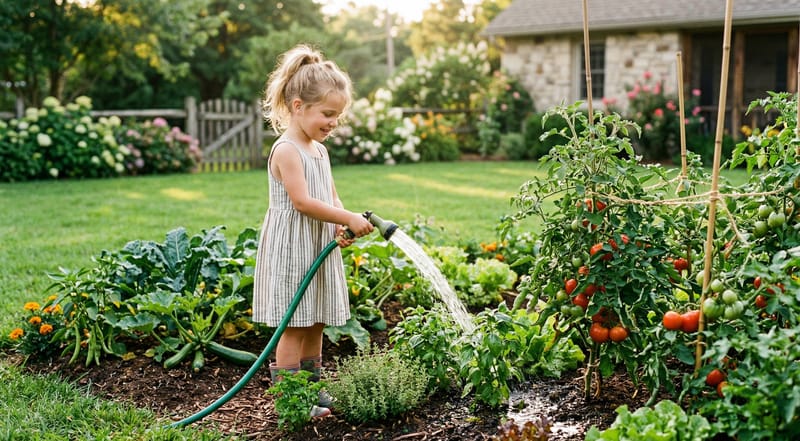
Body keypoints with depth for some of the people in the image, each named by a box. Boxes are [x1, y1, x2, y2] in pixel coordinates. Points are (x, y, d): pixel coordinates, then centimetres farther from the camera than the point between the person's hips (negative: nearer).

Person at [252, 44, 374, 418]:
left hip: (319, 249, 9)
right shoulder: (286, 150, -15)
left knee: (315, 324, 14)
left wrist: (341, 228, -3)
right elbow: (303, 202, -22)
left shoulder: (319, 150, 13)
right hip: (291, 250, -9)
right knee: (294, 327, -4)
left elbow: (331, 196, 16)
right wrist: (348, 218, -21)